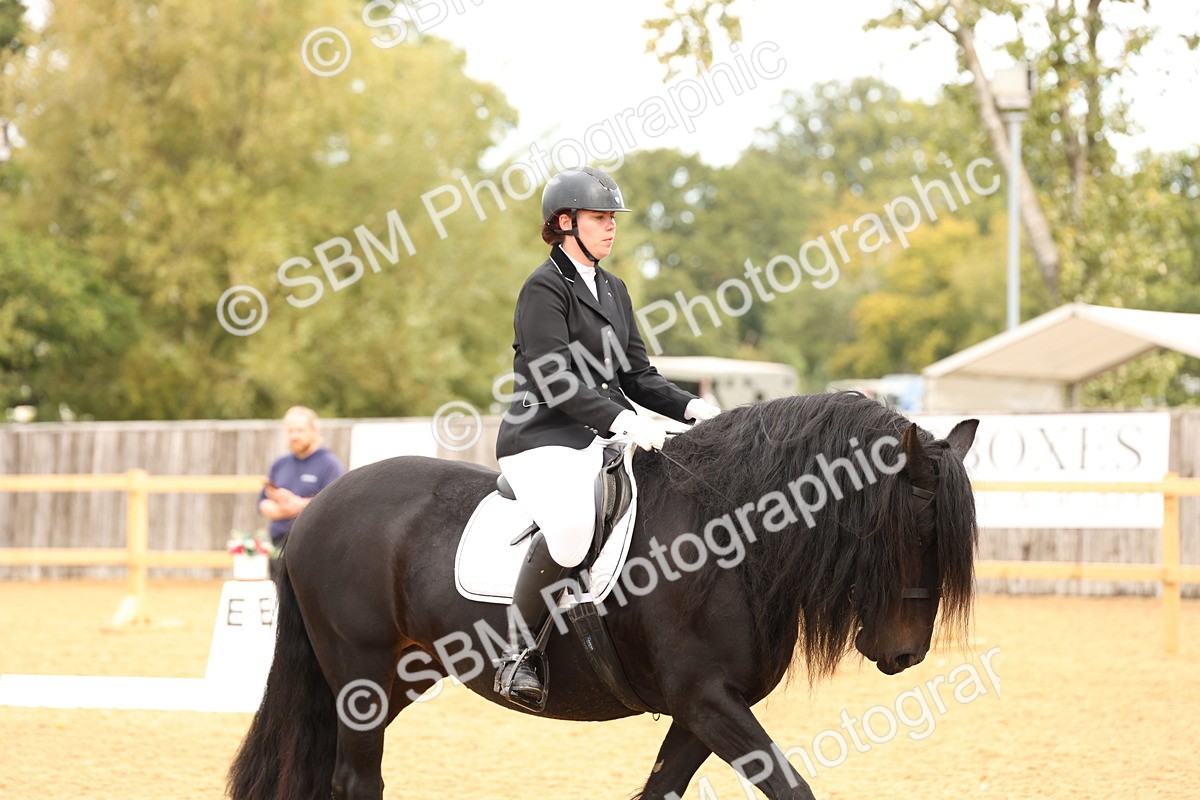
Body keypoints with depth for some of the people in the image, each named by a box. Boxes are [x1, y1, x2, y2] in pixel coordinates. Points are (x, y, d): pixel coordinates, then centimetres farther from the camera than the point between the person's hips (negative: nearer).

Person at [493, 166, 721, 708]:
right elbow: (555, 382, -19)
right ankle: (516, 653, -23)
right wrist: (622, 420, -30)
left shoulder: (612, 290, 18)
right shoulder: (544, 288, -8)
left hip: (603, 440, 9)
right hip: (543, 442, -9)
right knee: (570, 527, -37)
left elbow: (637, 376, 17)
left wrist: (690, 408, -1)